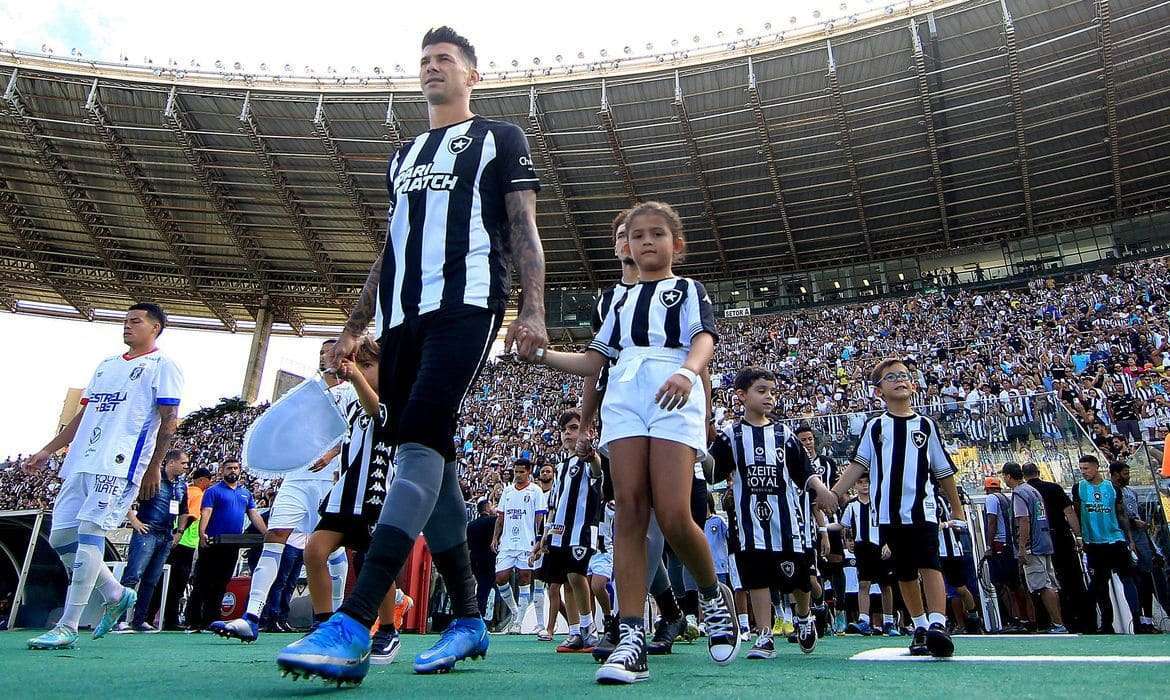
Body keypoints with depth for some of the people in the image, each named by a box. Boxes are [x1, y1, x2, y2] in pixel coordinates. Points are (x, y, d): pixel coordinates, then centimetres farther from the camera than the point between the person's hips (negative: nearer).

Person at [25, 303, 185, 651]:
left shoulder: (161, 365, 1)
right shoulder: (106, 365, 24)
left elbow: (169, 420, -5)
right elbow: (83, 414, 26)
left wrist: (154, 467, -11)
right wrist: (47, 451, 20)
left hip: (119, 464, -8)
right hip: (81, 462, 8)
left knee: (89, 532, -15)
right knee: (61, 537, 7)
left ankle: (67, 627, -11)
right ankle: (117, 595, 22)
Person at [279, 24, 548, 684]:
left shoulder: (499, 137, 14)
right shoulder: (404, 154, 30)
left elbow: (524, 229, 2)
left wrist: (534, 310, -13)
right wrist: (354, 327, 20)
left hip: (466, 303, -6)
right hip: (401, 314, 7)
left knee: (421, 445, -22)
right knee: (430, 462, 1)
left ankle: (353, 628, -26)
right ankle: (469, 620, 10)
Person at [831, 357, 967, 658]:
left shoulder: (926, 425, 8)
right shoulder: (874, 426, 8)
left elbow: (943, 471, 14)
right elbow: (858, 465, 4)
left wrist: (957, 508, 19)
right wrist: (832, 496, -6)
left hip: (922, 508, -1)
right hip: (889, 512, 1)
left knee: (929, 564, -16)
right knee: (904, 572, 10)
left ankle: (937, 624, -19)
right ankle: (920, 625, 22)